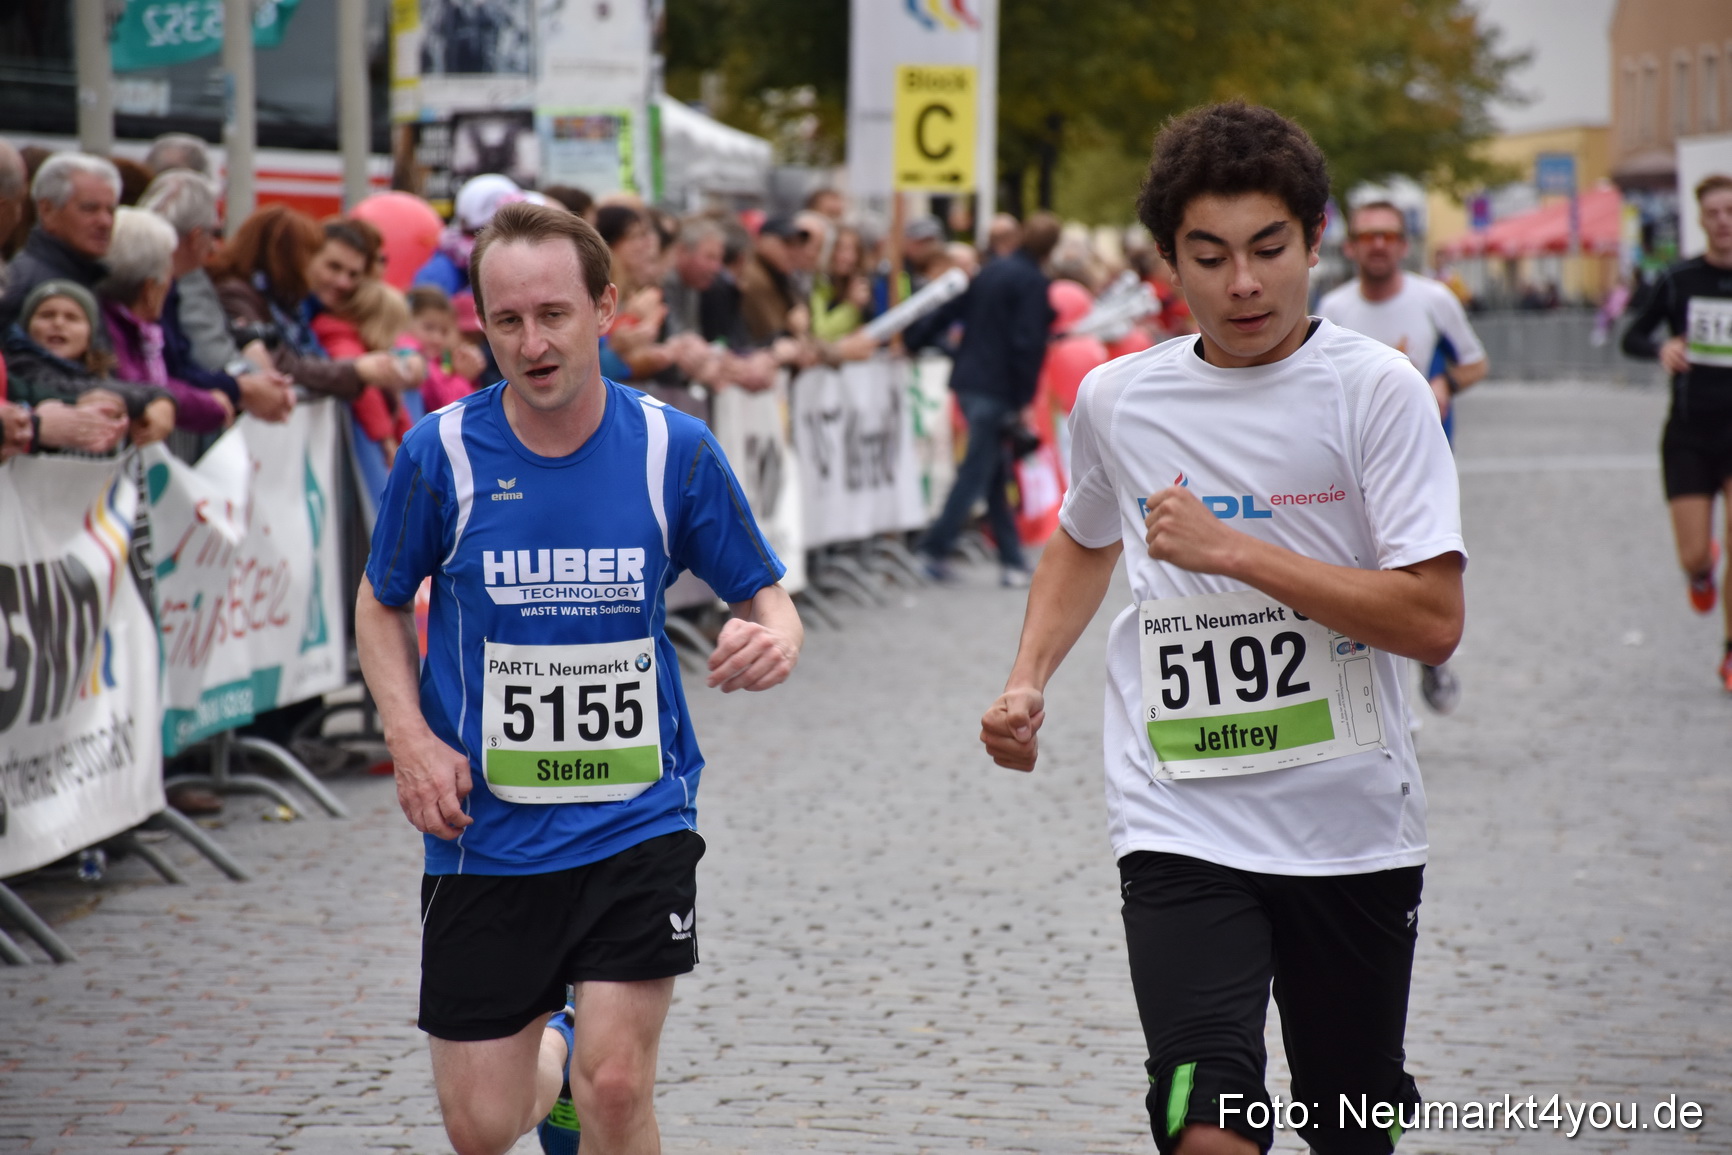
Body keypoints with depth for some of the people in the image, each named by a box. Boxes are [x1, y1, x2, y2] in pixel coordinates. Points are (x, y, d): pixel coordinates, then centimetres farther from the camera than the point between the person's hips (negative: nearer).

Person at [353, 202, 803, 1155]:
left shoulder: (674, 450, -6)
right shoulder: (441, 453, -6)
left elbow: (765, 596, 5)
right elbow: (380, 605, 9)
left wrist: (775, 638, -19)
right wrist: (411, 737, -8)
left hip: (637, 821, -1)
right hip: (485, 832, 1)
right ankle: (555, 1052, 40)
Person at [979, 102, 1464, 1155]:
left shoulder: (1377, 389, -7)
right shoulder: (1117, 399, 4)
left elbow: (1433, 621, -15)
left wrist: (1231, 551, -19)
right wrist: (1028, 682, 11)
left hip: (1353, 830, -1)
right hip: (1180, 826, 1)